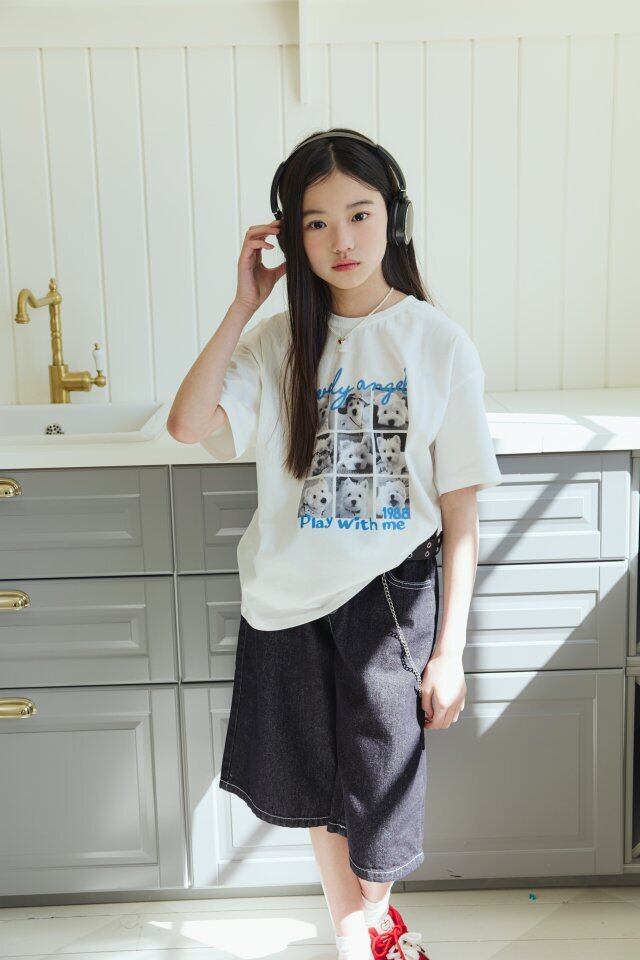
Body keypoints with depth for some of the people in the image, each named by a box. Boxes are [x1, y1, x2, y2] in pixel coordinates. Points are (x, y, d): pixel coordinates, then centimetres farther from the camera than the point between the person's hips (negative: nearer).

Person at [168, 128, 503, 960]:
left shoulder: (439, 343, -7)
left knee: (380, 791, 11)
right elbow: (188, 424, -17)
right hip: (289, 599, 3)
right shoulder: (277, 342, -1)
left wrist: (450, 651, -8)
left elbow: (461, 516, -7)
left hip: (388, 593, -2)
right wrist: (244, 305, -15)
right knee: (317, 791, 19)